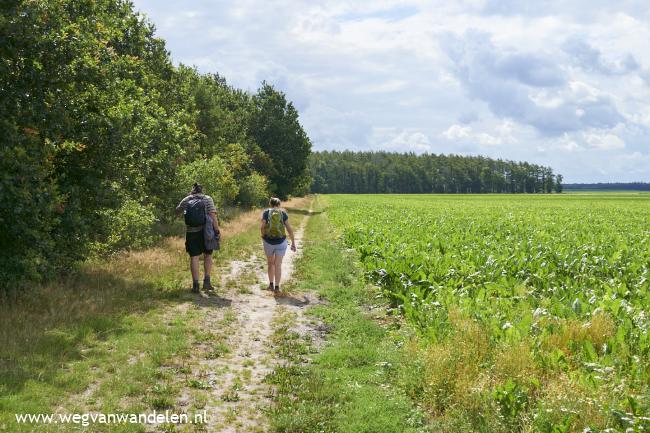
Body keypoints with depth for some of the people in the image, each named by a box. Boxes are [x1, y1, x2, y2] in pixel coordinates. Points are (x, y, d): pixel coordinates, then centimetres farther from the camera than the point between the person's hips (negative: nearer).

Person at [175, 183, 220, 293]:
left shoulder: (186, 200, 7)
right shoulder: (208, 199, 2)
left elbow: (177, 213, 22)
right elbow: (213, 215, -9)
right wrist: (217, 230, -7)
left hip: (191, 233, 1)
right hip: (205, 231, -1)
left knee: (194, 257, 4)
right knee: (207, 255, 14)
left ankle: (195, 284, 2)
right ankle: (207, 281, 6)